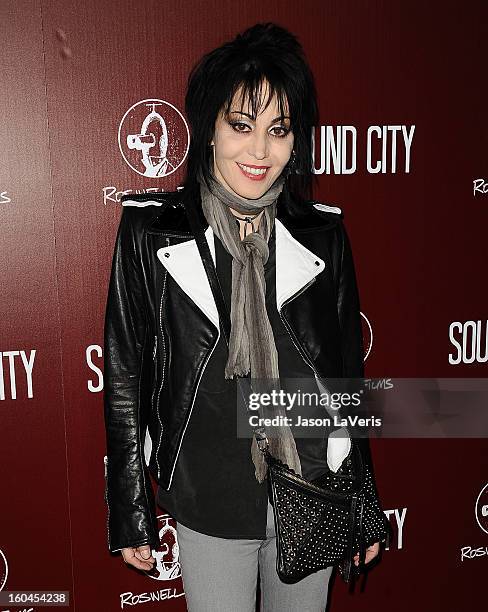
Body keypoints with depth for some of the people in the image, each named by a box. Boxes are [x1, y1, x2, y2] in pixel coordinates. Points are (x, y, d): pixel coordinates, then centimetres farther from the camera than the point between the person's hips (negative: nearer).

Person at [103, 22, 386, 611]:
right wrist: (130, 514, -1)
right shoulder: (151, 229, -10)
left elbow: (347, 374, 4)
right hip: (209, 507, -2)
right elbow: (125, 375, -4)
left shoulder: (323, 233, -3)